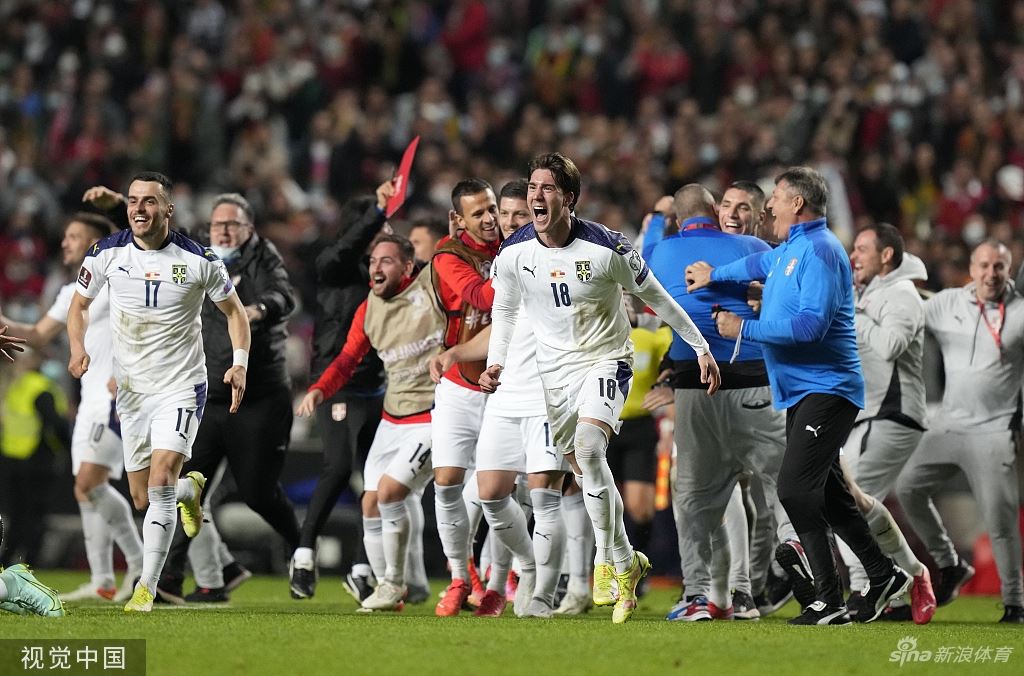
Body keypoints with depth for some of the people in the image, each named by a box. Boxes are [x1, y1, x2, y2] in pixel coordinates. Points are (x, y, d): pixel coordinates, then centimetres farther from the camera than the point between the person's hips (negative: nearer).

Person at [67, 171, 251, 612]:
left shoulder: (198, 261, -10)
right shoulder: (107, 253, -4)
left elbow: (234, 310, 4)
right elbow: (80, 303, 10)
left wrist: (240, 363, -10)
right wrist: (78, 348, -9)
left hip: (181, 388, -4)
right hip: (130, 390, 4)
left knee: (160, 480, -21)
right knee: (143, 500, 7)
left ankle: (146, 588, -15)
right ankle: (191, 490, 43)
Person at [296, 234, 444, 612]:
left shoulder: (432, 286, -11)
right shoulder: (368, 311, 8)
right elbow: (347, 360, 14)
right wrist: (318, 391, -1)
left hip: (433, 417, -7)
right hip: (392, 420, 7)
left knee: (389, 492, -17)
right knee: (371, 504, 5)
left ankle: (394, 584, 0)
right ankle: (385, 589, 20)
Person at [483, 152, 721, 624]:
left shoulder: (607, 248, -17)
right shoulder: (514, 253, -7)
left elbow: (654, 296, -3)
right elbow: (505, 310, 12)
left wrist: (700, 347, 1)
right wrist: (495, 363, -3)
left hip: (605, 359, -4)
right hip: (554, 368, 4)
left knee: (588, 448, -26)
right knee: (584, 470, 5)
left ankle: (613, 562, -16)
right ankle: (625, 562, 23)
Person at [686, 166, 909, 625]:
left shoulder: (818, 251, -16)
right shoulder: (792, 248, 16)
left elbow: (812, 324, -26)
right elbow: (762, 264, 41)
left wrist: (744, 329, -18)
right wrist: (714, 275, 52)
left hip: (826, 392, -10)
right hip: (803, 393, 10)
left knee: (795, 488, -17)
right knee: (825, 492, 13)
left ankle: (829, 602, -15)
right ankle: (883, 577, 22)